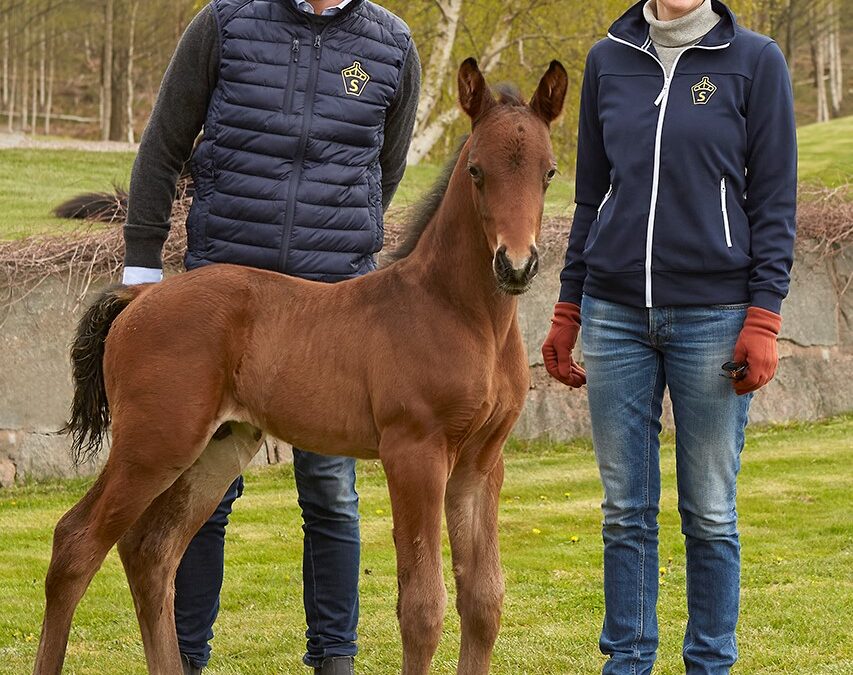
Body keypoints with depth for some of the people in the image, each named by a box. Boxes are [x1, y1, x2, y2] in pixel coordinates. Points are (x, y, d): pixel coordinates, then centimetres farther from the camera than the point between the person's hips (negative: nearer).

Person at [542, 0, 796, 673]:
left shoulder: (755, 61, -1)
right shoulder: (609, 61, 9)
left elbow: (774, 199, -2)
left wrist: (763, 319, -9)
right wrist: (567, 313, 12)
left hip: (714, 314, -3)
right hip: (617, 313, 3)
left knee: (710, 513, 3)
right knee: (625, 511, 6)